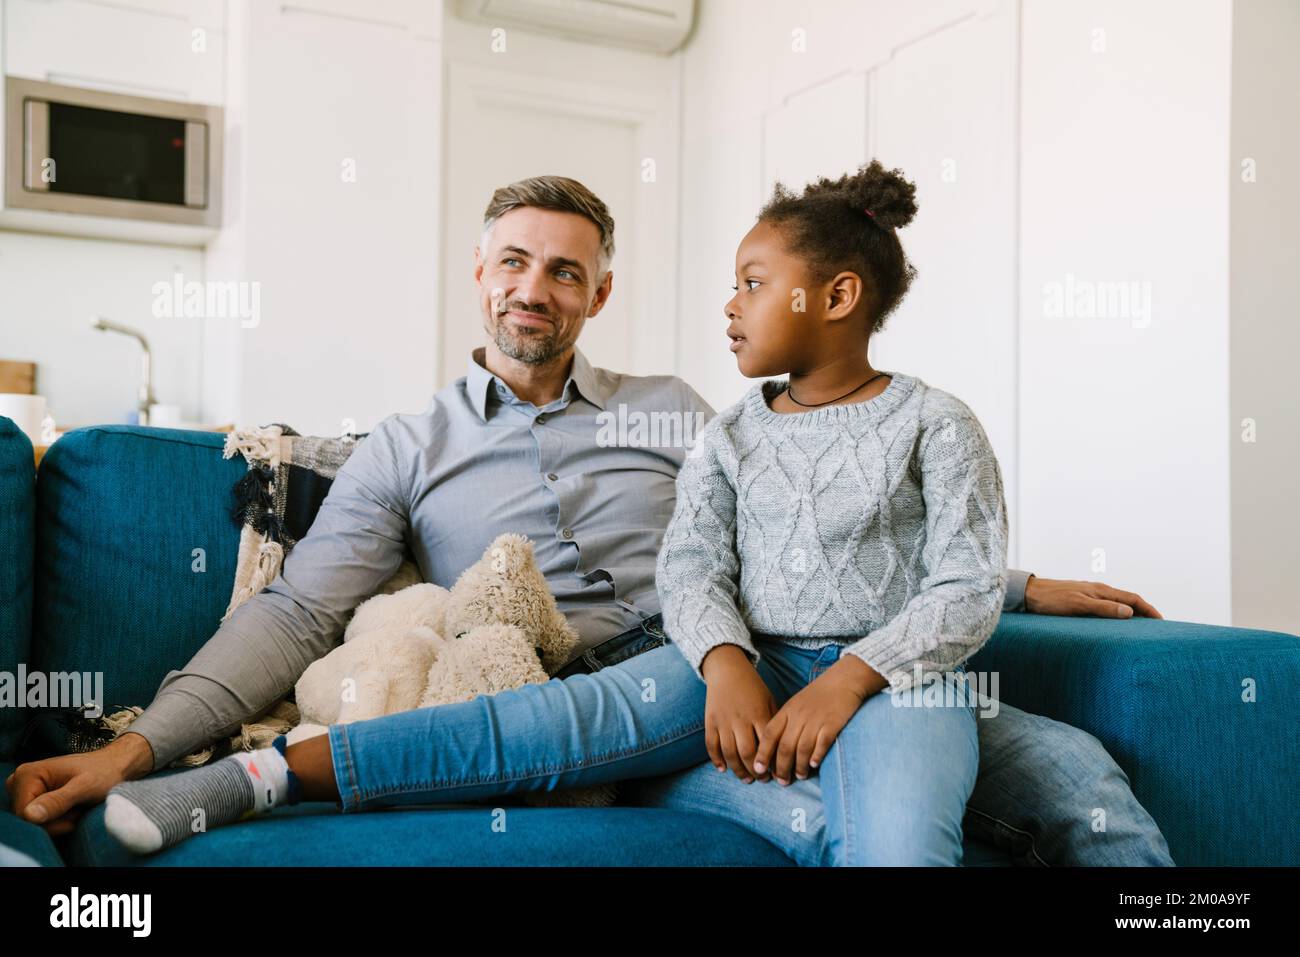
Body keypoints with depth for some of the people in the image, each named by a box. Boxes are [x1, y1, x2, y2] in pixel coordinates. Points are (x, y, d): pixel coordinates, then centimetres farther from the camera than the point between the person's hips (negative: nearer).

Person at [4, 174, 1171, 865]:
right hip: (608, 717, -3)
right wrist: (145, 740, -15)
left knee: (1075, 769, -8)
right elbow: (297, 613, 1)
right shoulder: (407, 449, 11)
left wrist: (1018, 585, 16)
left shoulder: (671, 408, 17)